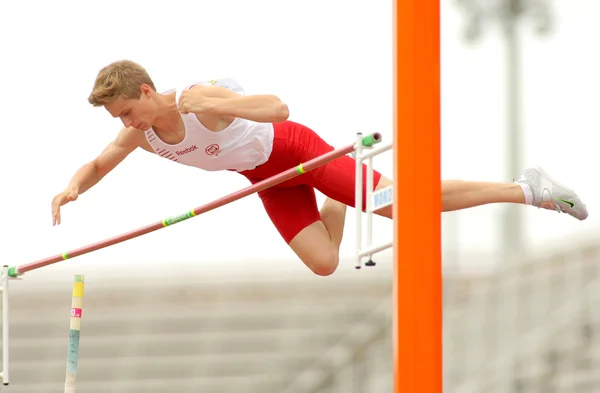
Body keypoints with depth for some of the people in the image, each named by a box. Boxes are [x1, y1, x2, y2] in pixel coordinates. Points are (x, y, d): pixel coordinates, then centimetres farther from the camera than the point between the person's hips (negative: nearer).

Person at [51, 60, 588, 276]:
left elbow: (278, 108, -41)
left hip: (292, 149, -7)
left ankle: (527, 189, -5)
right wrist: (70, 189, -17)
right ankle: (340, 206, 37)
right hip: (266, 180, 7)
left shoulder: (201, 100, -33)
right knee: (323, 264, 0)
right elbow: (96, 166, 5)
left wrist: (214, 105, -51)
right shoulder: (140, 136, -12)